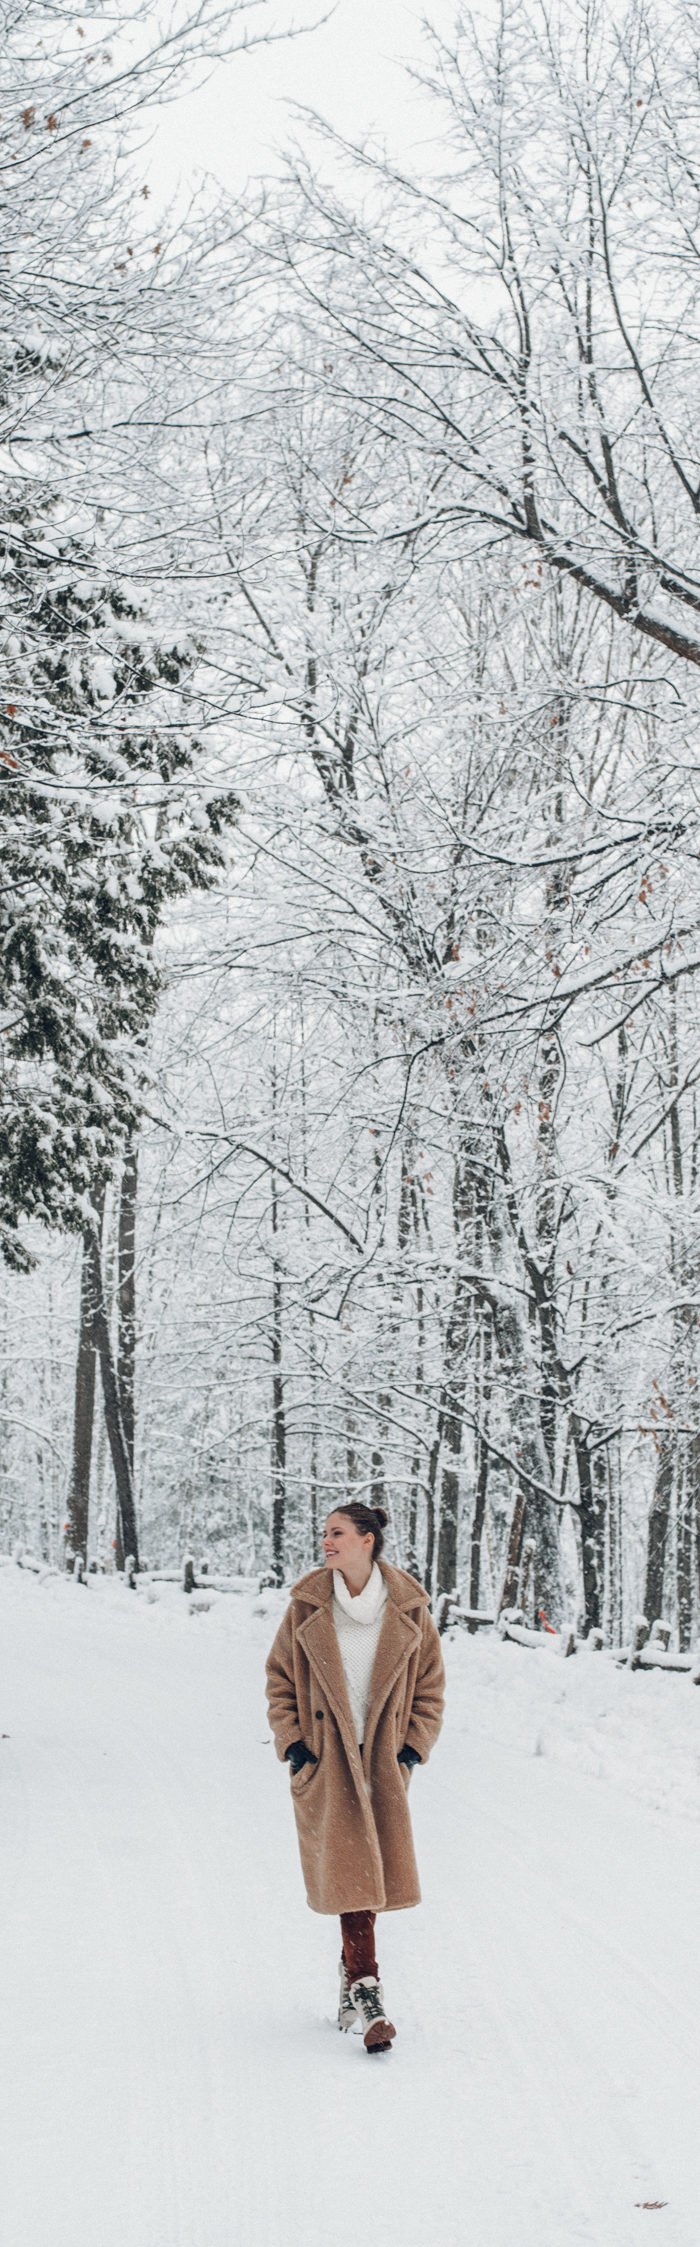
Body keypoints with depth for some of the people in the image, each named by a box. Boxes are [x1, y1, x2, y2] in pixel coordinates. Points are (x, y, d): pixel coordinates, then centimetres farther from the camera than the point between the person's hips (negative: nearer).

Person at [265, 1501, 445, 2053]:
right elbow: (280, 1678, 6)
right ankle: (367, 1991, -10)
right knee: (349, 1870, -10)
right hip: (326, 1760, -1)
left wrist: (413, 1748, -1)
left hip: (384, 1761, 1)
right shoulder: (307, 1607, -2)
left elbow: (430, 1687, 7)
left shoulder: (409, 1612, -2)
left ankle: (353, 1968, 26)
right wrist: (293, 1744, -3)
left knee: (368, 1872, 4)